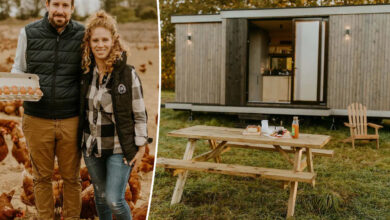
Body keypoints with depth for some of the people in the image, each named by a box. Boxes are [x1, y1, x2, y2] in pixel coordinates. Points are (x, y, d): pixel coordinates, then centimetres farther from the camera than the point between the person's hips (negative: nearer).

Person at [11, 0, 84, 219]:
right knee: (42, 177, 14)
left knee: (71, 177, 12)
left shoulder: (83, 35, -2)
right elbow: (18, 69, 10)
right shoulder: (29, 33, -1)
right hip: (38, 120, 1)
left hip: (71, 121, 0)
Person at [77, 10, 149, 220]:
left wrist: (140, 147, -9)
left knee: (114, 200, -6)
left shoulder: (128, 74, -12)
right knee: (100, 195, 17)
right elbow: (81, 109, 13)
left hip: (119, 148, -4)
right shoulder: (85, 73, 1)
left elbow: (139, 113, -9)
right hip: (91, 146, 5)